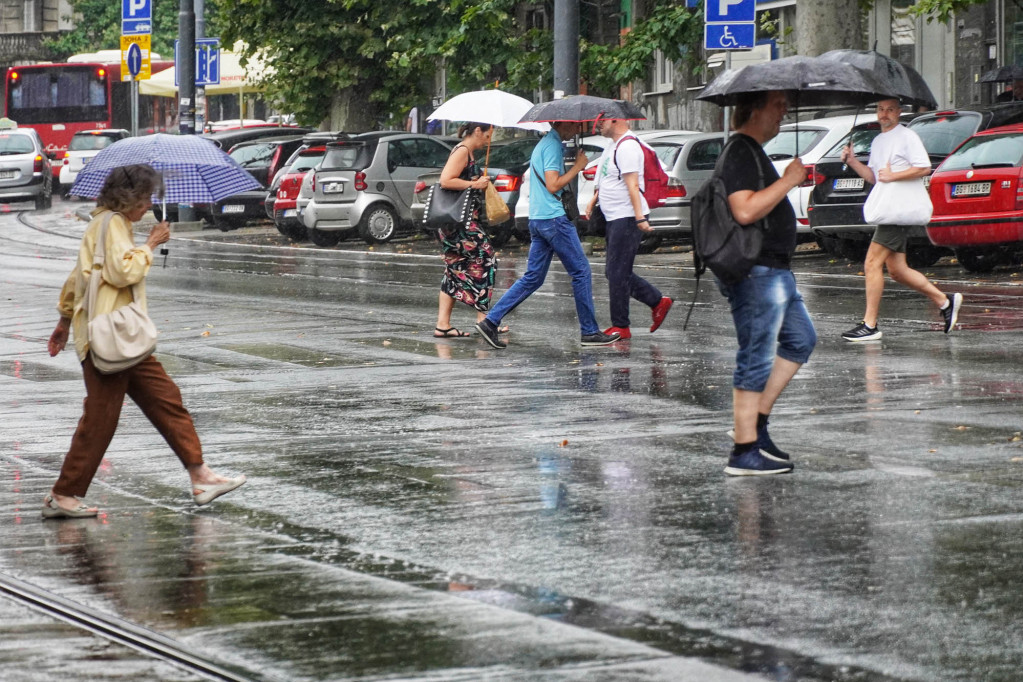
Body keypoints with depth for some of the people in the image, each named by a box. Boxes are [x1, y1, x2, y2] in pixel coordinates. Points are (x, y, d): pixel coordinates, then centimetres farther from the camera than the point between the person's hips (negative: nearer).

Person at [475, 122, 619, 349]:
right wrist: (578, 166, -11)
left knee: (533, 278, 9)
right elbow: (553, 185, -19)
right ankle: (590, 332, 4)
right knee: (581, 272, -1)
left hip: (537, 219, 10)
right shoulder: (553, 146, -13)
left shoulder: (543, 143, 19)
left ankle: (490, 321, 2)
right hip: (554, 218, -10)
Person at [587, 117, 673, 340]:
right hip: (615, 218, 10)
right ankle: (658, 302, 19)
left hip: (627, 218, -10)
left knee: (617, 273, -6)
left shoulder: (627, 146, -17)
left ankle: (620, 326, 0)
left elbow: (632, 185, -24)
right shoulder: (613, 146, 16)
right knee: (615, 272, 12)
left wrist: (639, 217, -28)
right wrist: (593, 200, 29)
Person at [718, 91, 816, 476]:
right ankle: (745, 451, -4)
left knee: (801, 339, 18)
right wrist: (788, 181, -21)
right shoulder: (741, 153, -16)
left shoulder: (752, 152, 18)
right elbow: (744, 210, -28)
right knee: (757, 358, -7)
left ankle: (757, 421, 18)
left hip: (774, 269, 11)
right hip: (756, 272, -11)